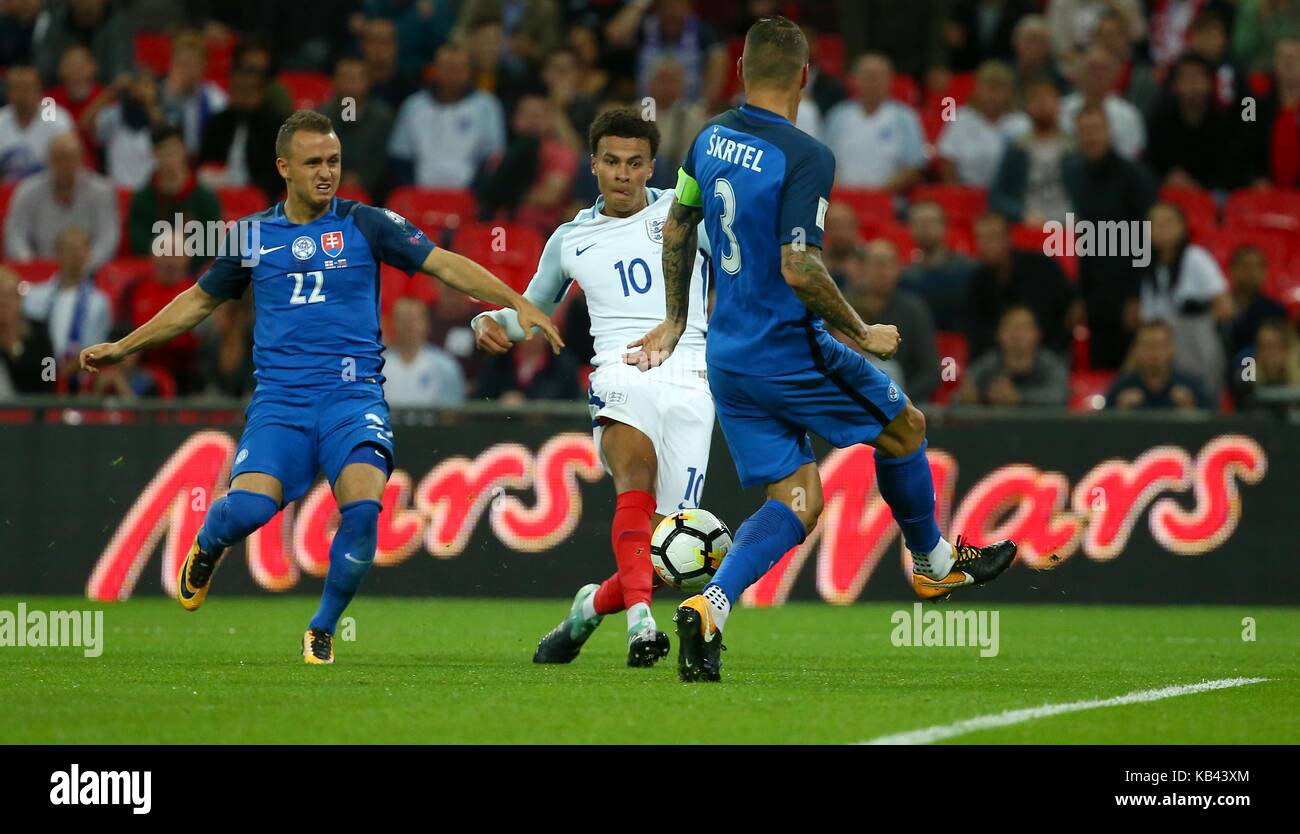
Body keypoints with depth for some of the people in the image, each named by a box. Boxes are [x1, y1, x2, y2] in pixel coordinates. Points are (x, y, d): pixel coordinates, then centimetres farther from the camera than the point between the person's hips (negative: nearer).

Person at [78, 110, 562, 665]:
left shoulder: (365, 224, 5)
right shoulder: (253, 236, 11)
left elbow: (445, 265, 2)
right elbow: (199, 301, 25)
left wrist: (517, 304, -9)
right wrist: (123, 348, 26)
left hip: (354, 395, -1)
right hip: (280, 400, 1)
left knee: (363, 506, -26)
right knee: (249, 507, -24)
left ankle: (323, 630, -2)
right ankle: (206, 547, 16)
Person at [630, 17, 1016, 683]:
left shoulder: (711, 140, 5)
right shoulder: (806, 158, -18)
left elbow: (676, 227, 18)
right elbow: (800, 270, -25)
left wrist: (676, 320, 32)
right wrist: (862, 335, -11)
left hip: (727, 354, 7)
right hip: (790, 351, -7)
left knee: (796, 504, 7)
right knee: (903, 429, 19)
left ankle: (709, 608, -15)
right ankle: (933, 565, 37)